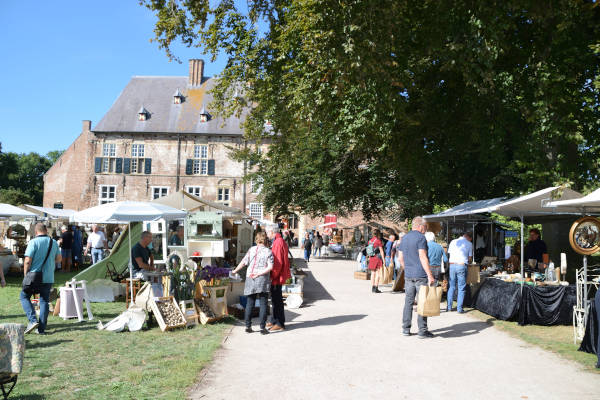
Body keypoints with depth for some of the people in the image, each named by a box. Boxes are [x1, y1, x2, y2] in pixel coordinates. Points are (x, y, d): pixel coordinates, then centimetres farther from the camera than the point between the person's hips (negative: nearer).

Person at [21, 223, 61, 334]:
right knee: (44, 301, 9)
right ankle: (42, 328, 10)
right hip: (49, 278, 4)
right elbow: (58, 259, 13)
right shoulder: (54, 242, 4)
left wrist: (26, 276, -3)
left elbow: (27, 261, -14)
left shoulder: (33, 242, -11)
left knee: (24, 296, 14)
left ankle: (33, 320, -1)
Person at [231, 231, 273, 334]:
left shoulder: (251, 250, 4)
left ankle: (248, 326, 14)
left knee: (250, 303, 11)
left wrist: (235, 271, 19)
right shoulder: (268, 251, -1)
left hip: (250, 279, 2)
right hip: (263, 280, -2)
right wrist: (259, 274, -8)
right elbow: (270, 267, -11)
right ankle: (262, 327, 2)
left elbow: (243, 263, 6)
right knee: (263, 304, 2)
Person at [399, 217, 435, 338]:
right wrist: (430, 275, -19)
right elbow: (423, 257, -18)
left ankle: (406, 329, 13)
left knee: (408, 301, 10)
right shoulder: (421, 237, -9)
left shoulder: (404, 238, 13)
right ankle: (422, 331, 2)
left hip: (408, 275, 7)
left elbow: (401, 258, 16)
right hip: (421, 275, -7)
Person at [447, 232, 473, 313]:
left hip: (452, 265, 3)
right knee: (461, 288, 3)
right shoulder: (469, 244, 5)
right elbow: (470, 258, 8)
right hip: (462, 266, -3)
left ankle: (449, 307, 14)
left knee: (451, 287, 11)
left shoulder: (453, 242, 12)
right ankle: (459, 309, 4)